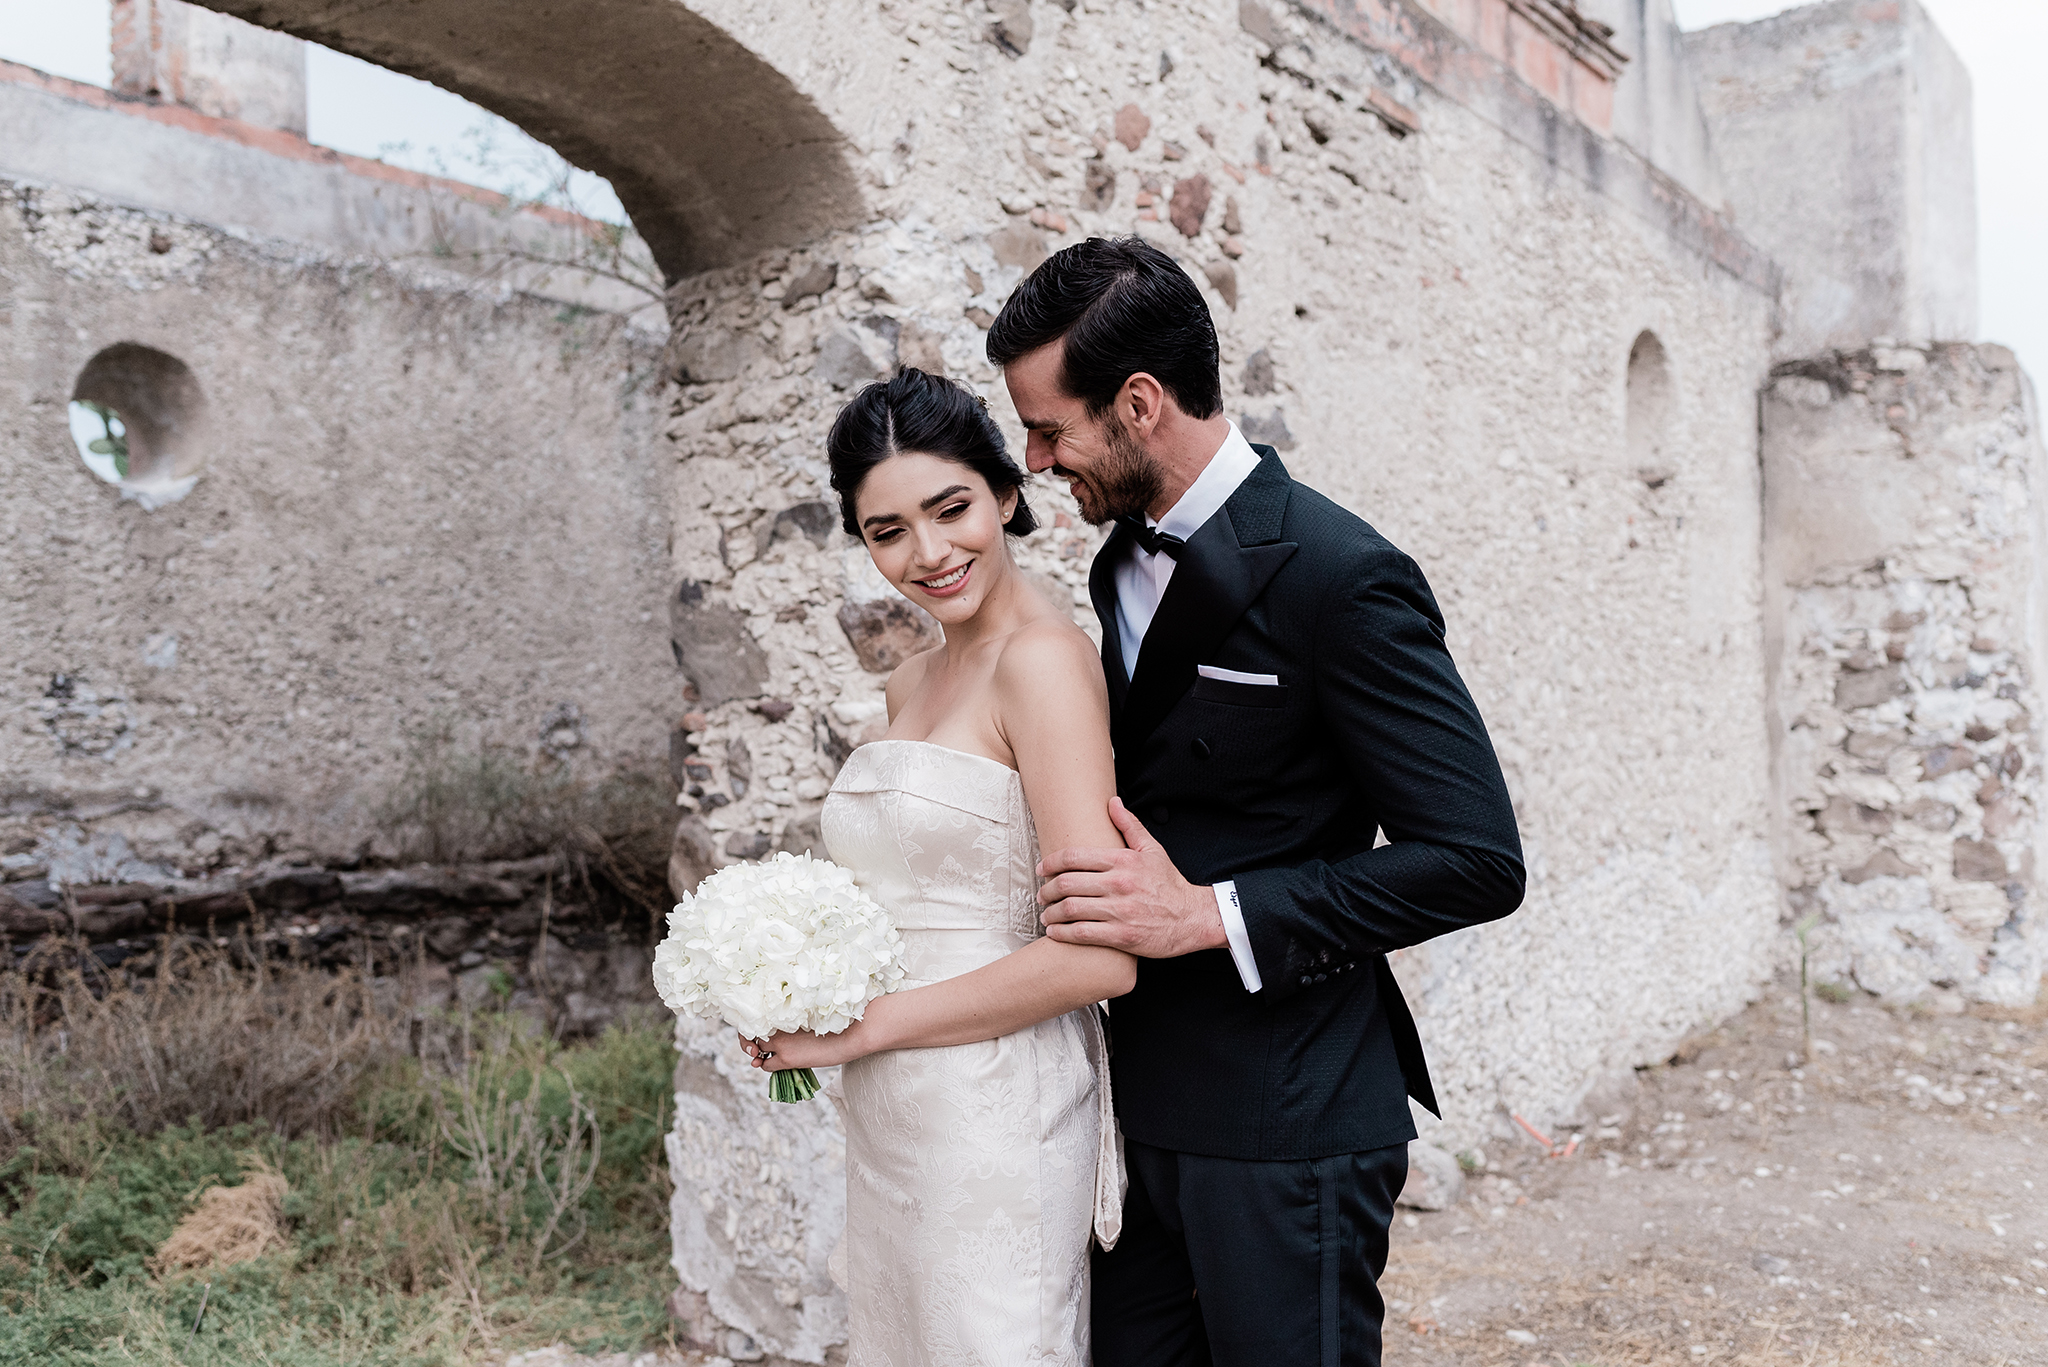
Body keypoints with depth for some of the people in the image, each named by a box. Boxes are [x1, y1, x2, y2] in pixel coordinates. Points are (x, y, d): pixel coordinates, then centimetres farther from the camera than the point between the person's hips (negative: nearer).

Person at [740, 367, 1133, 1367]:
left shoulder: (1044, 658, -15)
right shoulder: (912, 684, 11)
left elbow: (1099, 955, -22)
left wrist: (859, 1028, -15)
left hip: (996, 1119, -8)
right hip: (888, 1123, 8)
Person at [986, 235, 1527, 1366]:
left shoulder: (1340, 578, -18)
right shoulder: (1127, 559, 9)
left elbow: (1477, 861, -19)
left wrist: (1210, 914, -22)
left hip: (1281, 1138, -7)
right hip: (1141, 1104, 8)